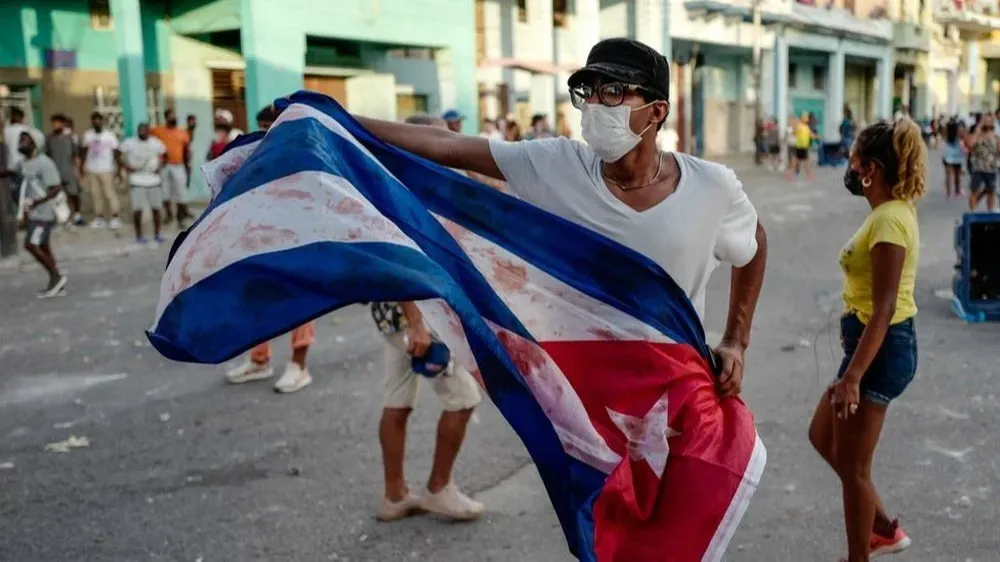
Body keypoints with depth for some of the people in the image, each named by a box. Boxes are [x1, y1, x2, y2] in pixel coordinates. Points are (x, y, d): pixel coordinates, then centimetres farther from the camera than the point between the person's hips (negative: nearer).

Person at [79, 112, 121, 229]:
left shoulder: (109, 135, -6)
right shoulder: (87, 135, 5)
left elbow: (116, 153, -6)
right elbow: (85, 151, 14)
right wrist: (82, 166, 11)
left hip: (106, 170, -4)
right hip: (91, 170, 4)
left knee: (110, 193, -4)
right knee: (95, 194, 6)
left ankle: (115, 217, 1)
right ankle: (99, 217, 12)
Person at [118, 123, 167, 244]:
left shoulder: (156, 143, 3)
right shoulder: (129, 143, -3)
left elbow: (162, 156, 15)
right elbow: (120, 157, 3)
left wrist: (159, 168, -1)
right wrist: (127, 167, -12)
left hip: (154, 180, 2)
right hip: (137, 181, -2)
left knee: (156, 208, 5)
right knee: (137, 209, -3)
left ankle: (157, 235, 17)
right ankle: (139, 236, 9)